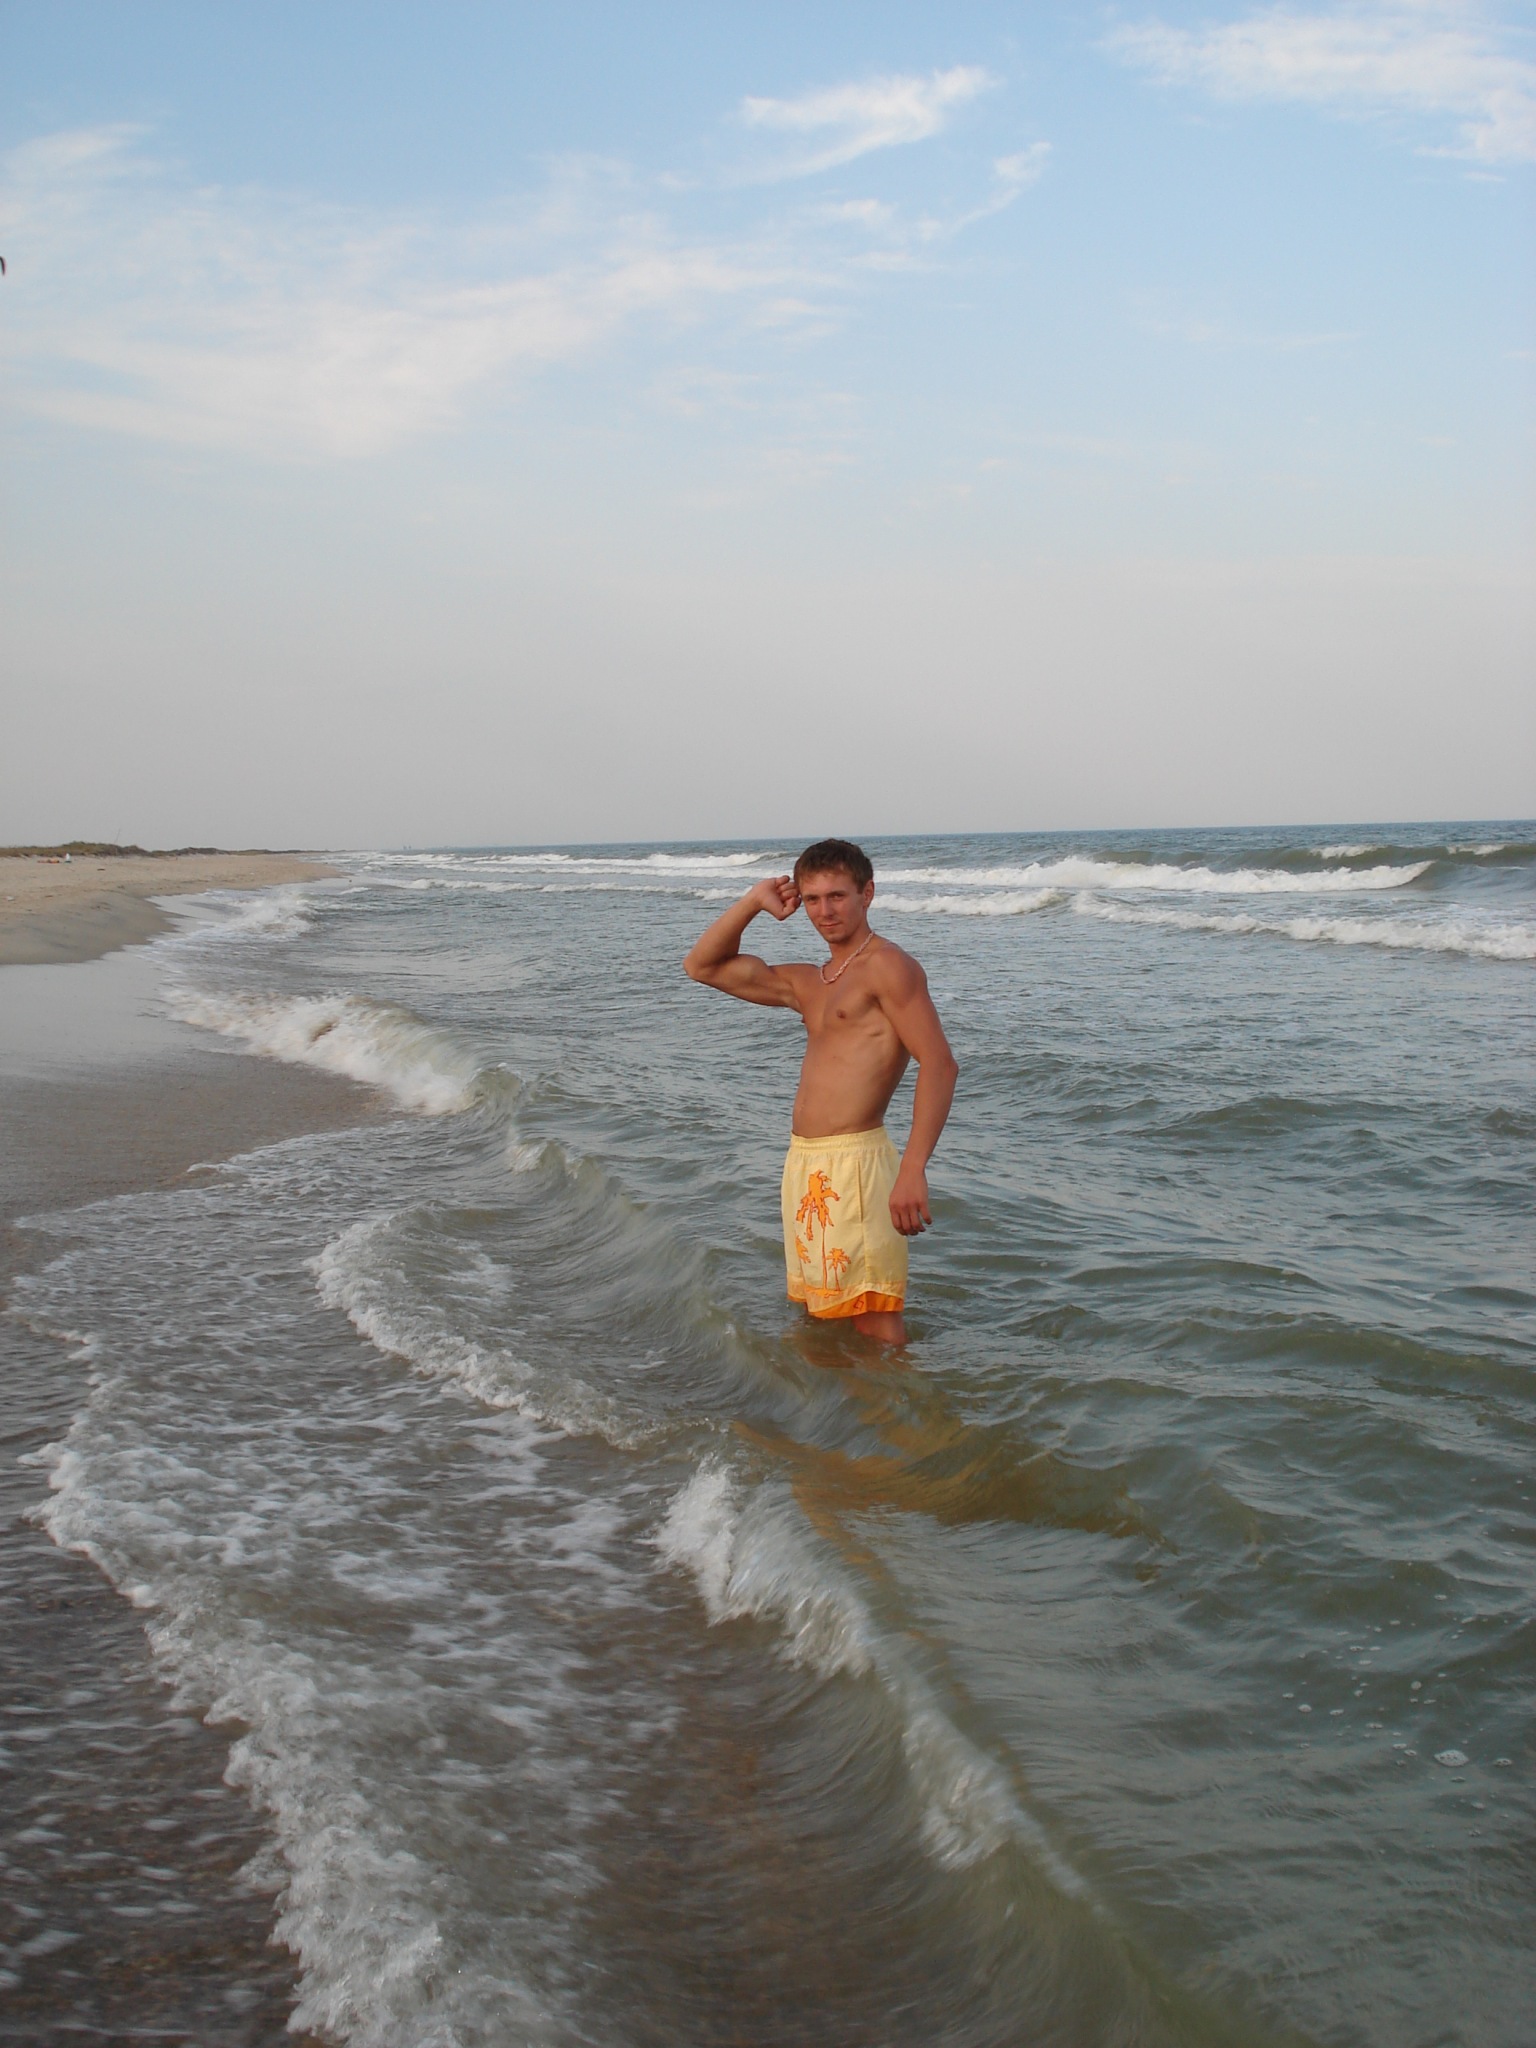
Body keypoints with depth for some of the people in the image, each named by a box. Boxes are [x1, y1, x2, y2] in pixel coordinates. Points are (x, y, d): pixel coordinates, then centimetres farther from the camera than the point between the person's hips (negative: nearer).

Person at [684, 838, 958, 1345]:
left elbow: (939, 1064, -17)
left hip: (853, 1163, -9)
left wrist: (913, 1170, -26)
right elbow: (702, 966, 27)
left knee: (876, 1331, -8)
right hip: (803, 1164, 9)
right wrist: (754, 902, 13)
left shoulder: (887, 965, -6)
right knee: (818, 1318, 16)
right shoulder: (807, 984, 19)